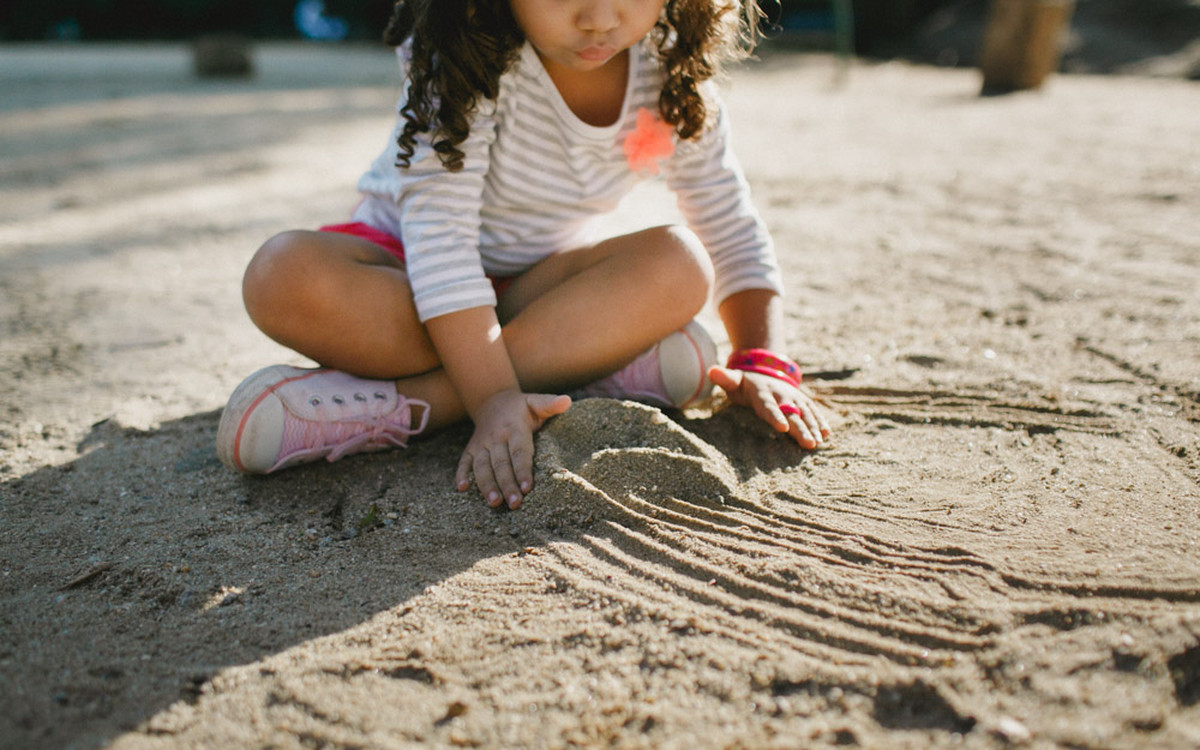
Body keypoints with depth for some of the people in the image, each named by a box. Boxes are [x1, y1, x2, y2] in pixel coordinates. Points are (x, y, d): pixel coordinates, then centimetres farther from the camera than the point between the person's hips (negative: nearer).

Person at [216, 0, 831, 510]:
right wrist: (492, 397, -41)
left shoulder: (671, 74, -12)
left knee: (679, 266, -28)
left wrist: (763, 364, -19)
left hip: (537, 283, 3)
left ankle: (399, 404, -32)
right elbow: (438, 224, -32)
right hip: (405, 268, -2)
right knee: (284, 277, -33)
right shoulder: (467, 49, -25)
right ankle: (595, 362, -32)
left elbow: (732, 230, -5)